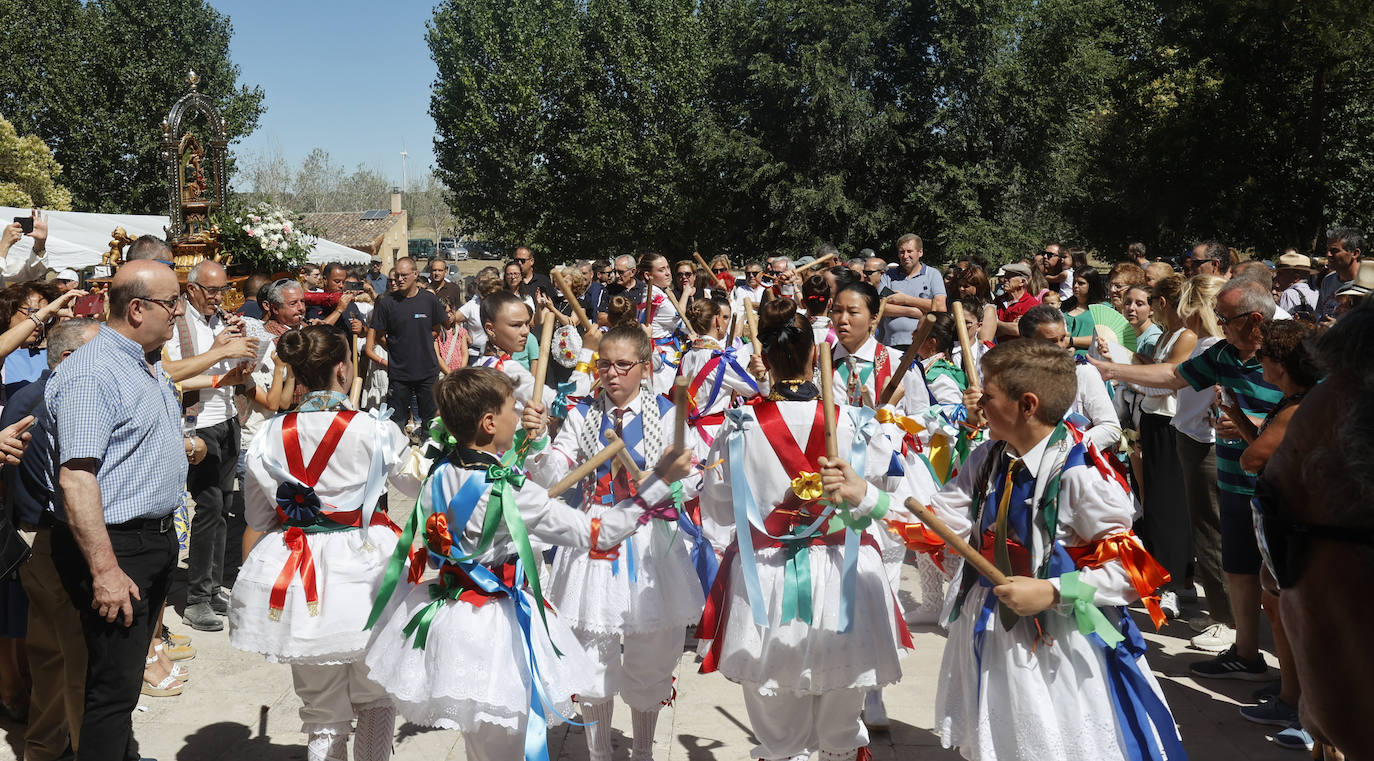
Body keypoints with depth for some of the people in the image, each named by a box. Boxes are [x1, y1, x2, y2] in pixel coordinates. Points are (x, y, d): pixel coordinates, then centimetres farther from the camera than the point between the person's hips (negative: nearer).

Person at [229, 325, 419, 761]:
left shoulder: (269, 437, -2)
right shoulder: (375, 433, -11)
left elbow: (257, 523, 5)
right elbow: (418, 488, 6)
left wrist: (252, 584, 16)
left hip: (295, 576, 3)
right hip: (361, 572, -3)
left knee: (322, 713, 15)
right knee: (375, 699, 19)